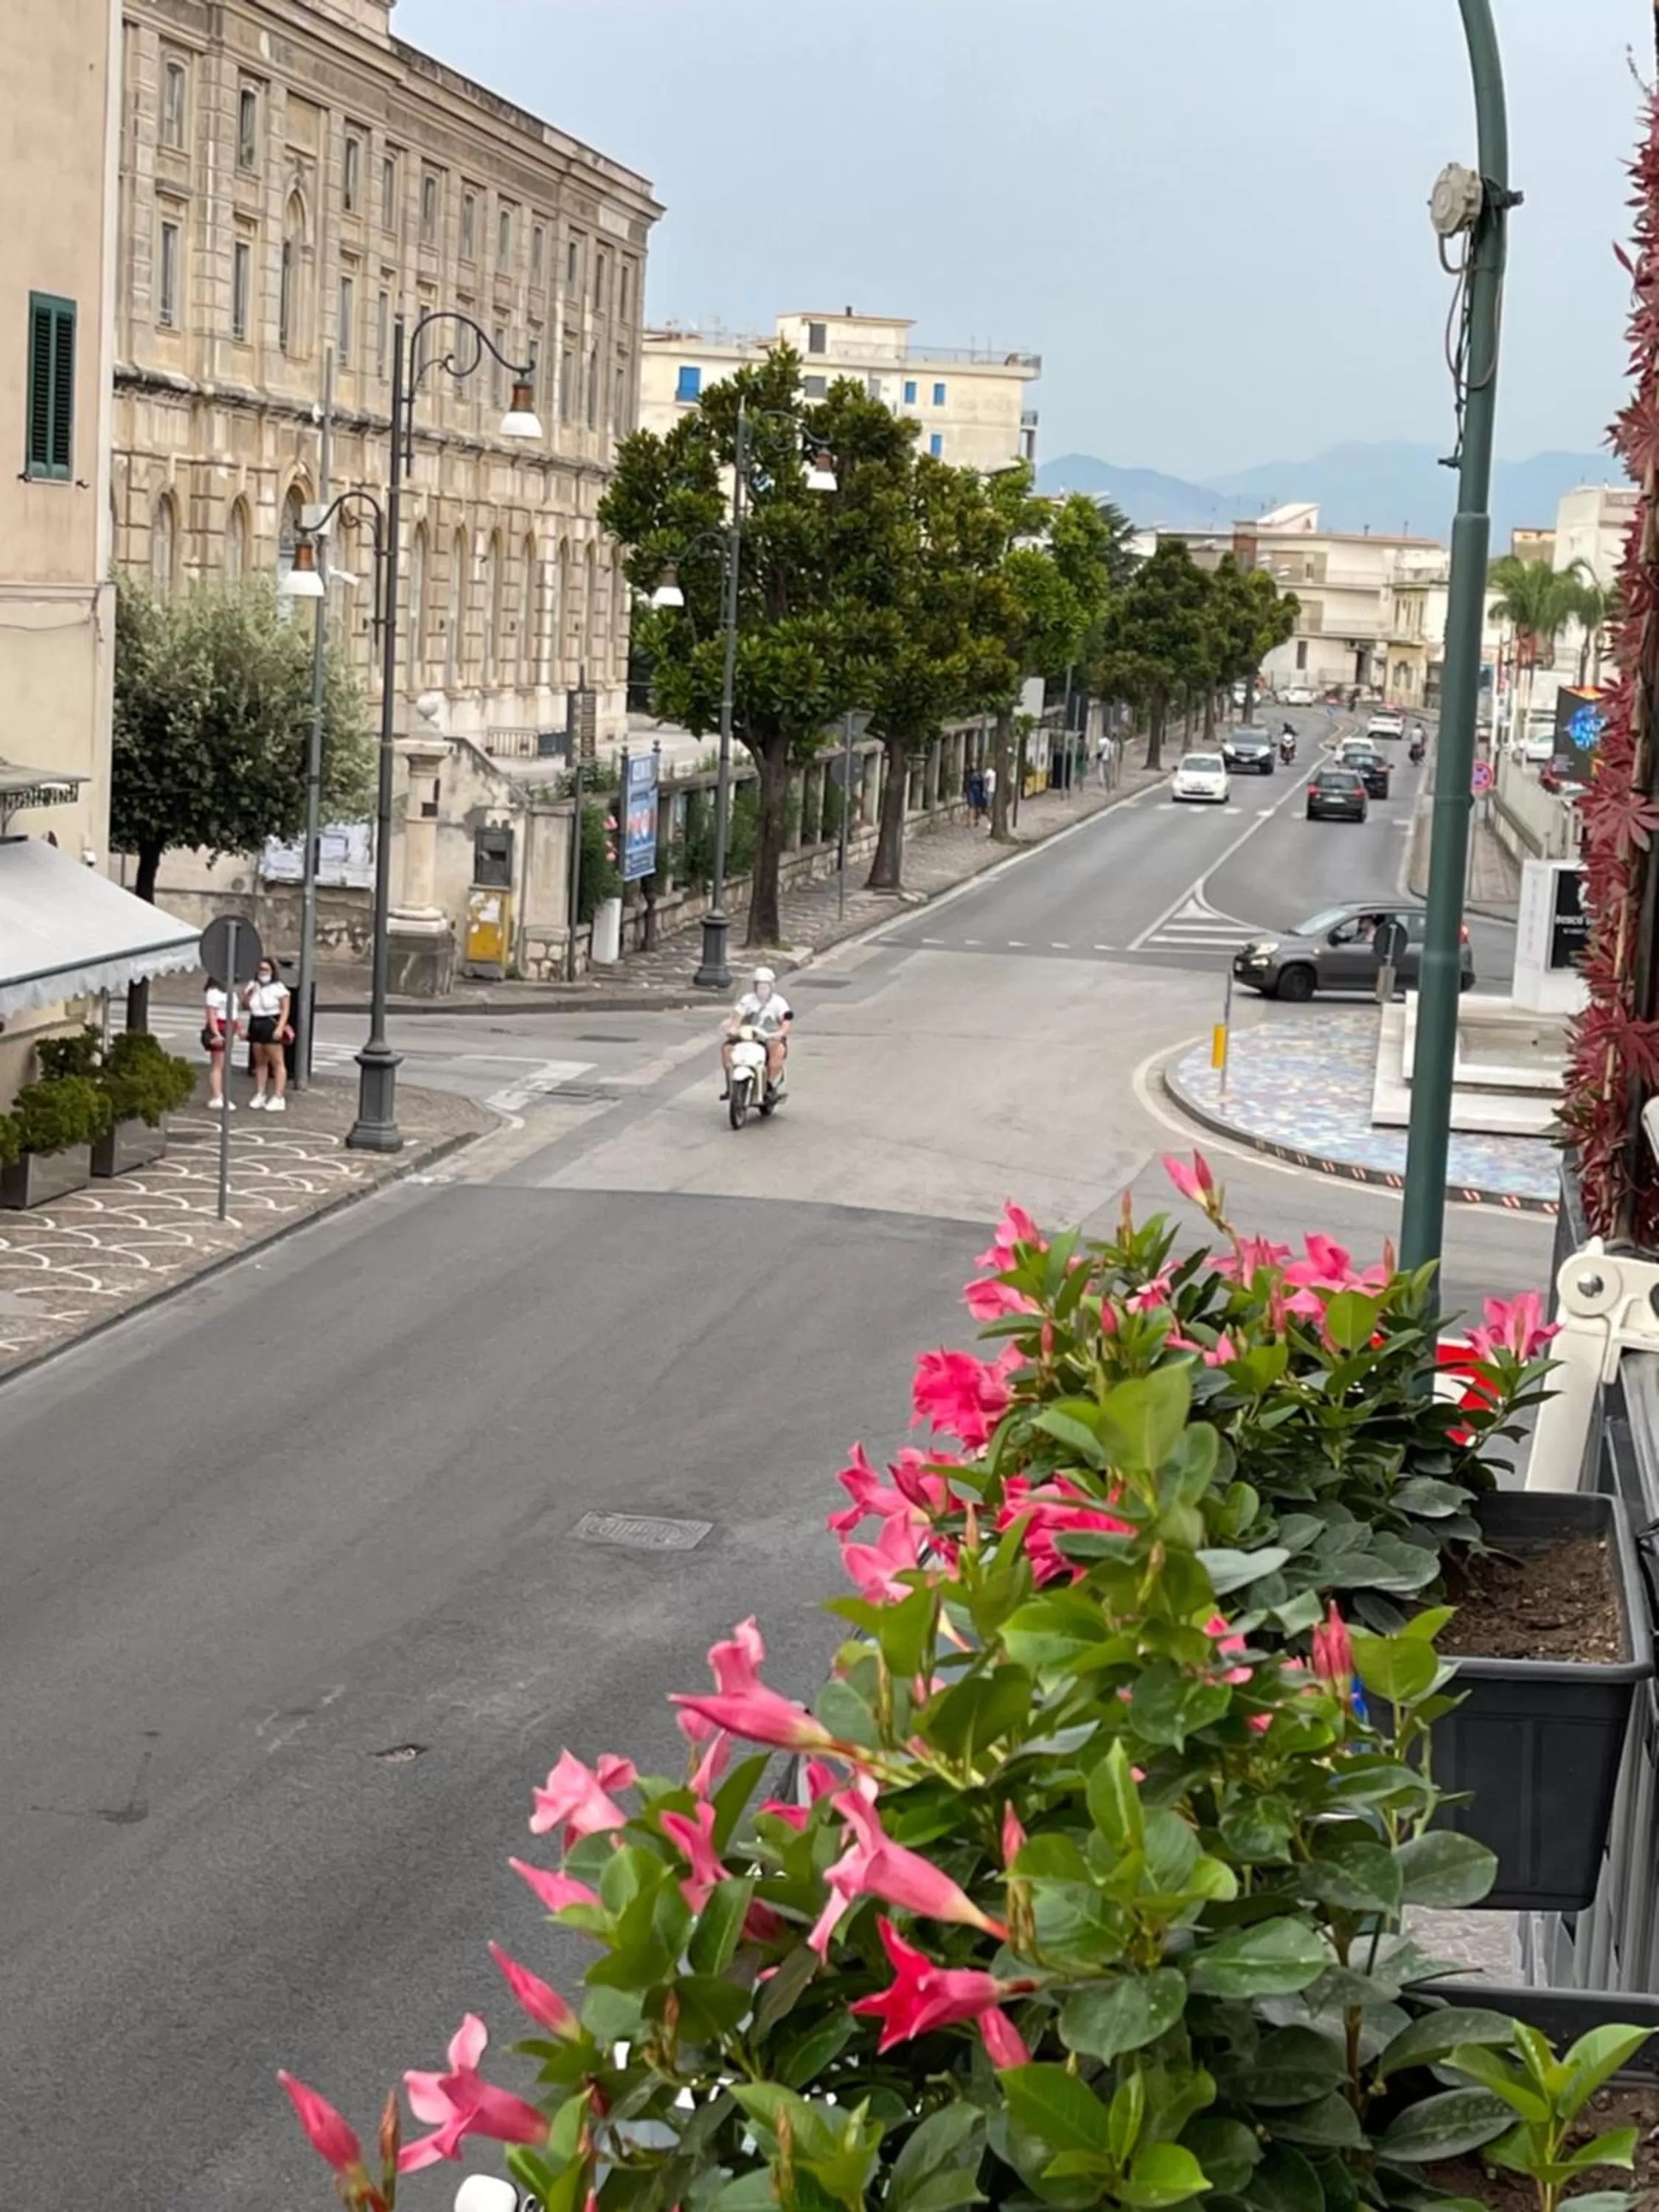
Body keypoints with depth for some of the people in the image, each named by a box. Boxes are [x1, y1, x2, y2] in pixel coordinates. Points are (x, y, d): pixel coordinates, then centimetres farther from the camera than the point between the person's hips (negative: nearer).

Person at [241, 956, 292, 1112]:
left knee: (277, 1062, -7)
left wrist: (280, 1028, -19)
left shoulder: (278, 987, -5)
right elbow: (245, 1005, 13)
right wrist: (249, 993, -5)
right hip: (256, 1025, 7)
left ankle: (278, 1098, -10)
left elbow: (285, 1010, -10)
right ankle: (259, 1095, 16)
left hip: (271, 1025, -7)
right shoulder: (253, 985, 14)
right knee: (260, 1062, 10)